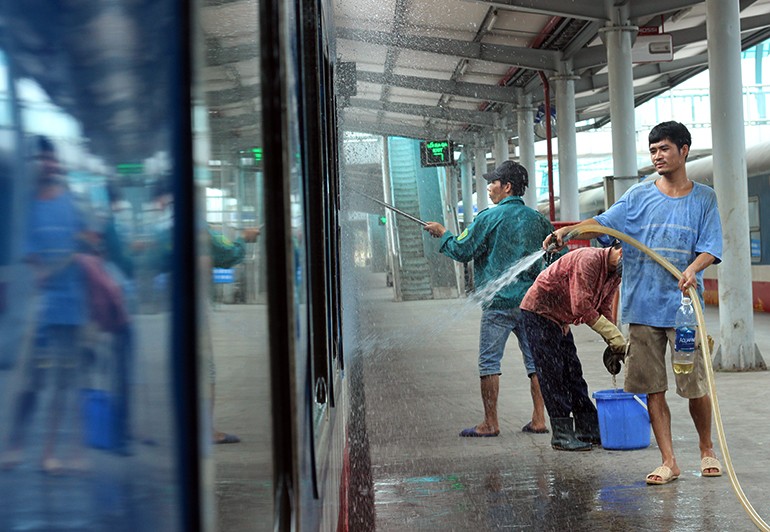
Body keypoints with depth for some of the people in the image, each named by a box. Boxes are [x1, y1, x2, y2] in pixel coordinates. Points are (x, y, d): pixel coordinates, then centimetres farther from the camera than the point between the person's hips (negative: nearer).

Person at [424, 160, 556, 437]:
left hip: (498, 302, -5)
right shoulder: (537, 219, 7)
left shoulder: (489, 217, -8)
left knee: (489, 362, 4)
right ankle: (539, 419, 10)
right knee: (536, 360, 10)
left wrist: (443, 234, 12)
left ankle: (490, 423, 5)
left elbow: (462, 251, -5)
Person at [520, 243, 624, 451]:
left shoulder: (615, 273, 2)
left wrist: (613, 346, -5)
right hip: (539, 311, -9)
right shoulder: (589, 260, -28)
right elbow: (582, 309, -33)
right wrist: (615, 336, -31)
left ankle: (588, 429, 12)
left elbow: (604, 311, 7)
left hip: (560, 319, 9)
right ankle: (561, 434, -6)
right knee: (552, 374, -8)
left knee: (573, 373, 8)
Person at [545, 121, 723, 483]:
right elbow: (604, 222, -3)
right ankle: (668, 461, 12)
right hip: (642, 308, 1)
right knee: (653, 388, 3)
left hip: (683, 306, -1)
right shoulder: (639, 196, 8)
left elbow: (710, 248, 0)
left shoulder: (704, 199, 6)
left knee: (695, 385, 3)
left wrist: (692, 269, -21)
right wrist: (567, 231, -20)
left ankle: (707, 450, 27)